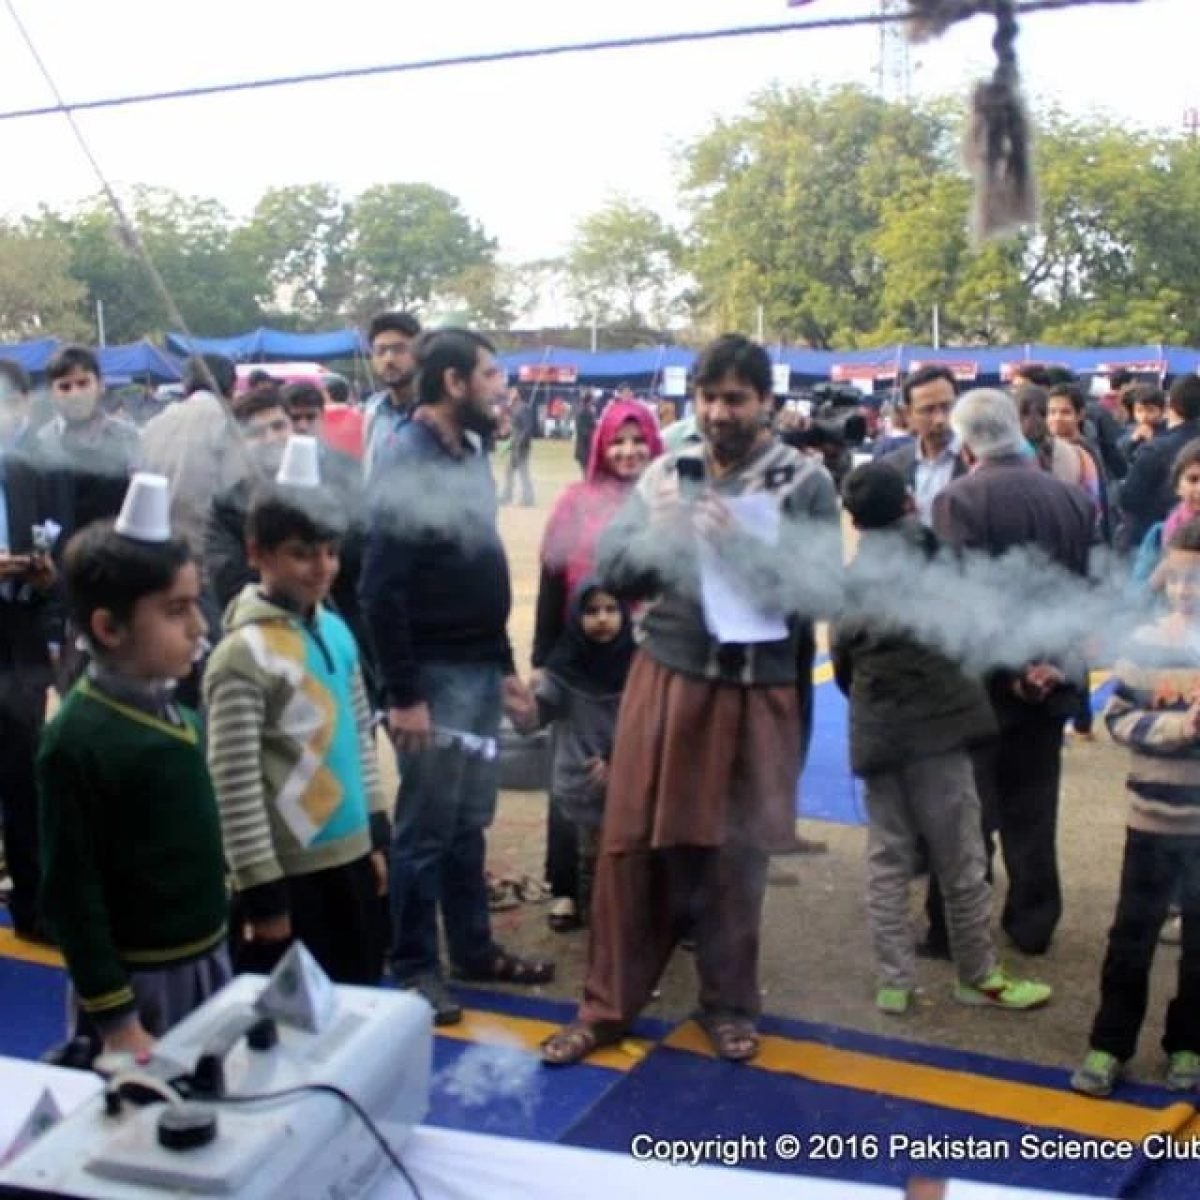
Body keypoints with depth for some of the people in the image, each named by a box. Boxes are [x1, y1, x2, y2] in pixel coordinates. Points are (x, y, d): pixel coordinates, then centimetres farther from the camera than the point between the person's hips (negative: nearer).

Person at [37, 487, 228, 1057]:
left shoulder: (177, 713, 3)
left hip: (208, 962, 8)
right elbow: (70, 893, -18)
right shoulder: (77, 738, -20)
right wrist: (114, 1018, -18)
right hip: (138, 980, -8)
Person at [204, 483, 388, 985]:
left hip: (351, 857, 7)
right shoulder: (243, 654, -17)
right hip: (290, 871, -7)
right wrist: (261, 890, -14)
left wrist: (377, 836, 15)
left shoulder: (336, 631, 6)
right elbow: (234, 784, -17)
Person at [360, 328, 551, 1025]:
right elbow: (382, 589, -18)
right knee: (427, 827, 3)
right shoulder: (407, 461, -14)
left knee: (470, 822, 16)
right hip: (435, 675, -8)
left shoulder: (471, 455, 12)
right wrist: (402, 693, -20)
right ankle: (414, 965, 16)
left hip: (481, 670, 8)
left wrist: (505, 666, 15)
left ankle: (474, 948, 28)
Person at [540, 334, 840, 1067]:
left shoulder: (806, 483, -4)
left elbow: (819, 590, -12)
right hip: (665, 678, 3)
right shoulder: (666, 474, 5)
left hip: (754, 693, -2)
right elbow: (614, 571, 4)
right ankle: (609, 1005, 22)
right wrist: (658, 534, -15)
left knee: (735, 854, 11)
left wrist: (741, 545, -22)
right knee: (632, 845, 7)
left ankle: (730, 1002, 31)